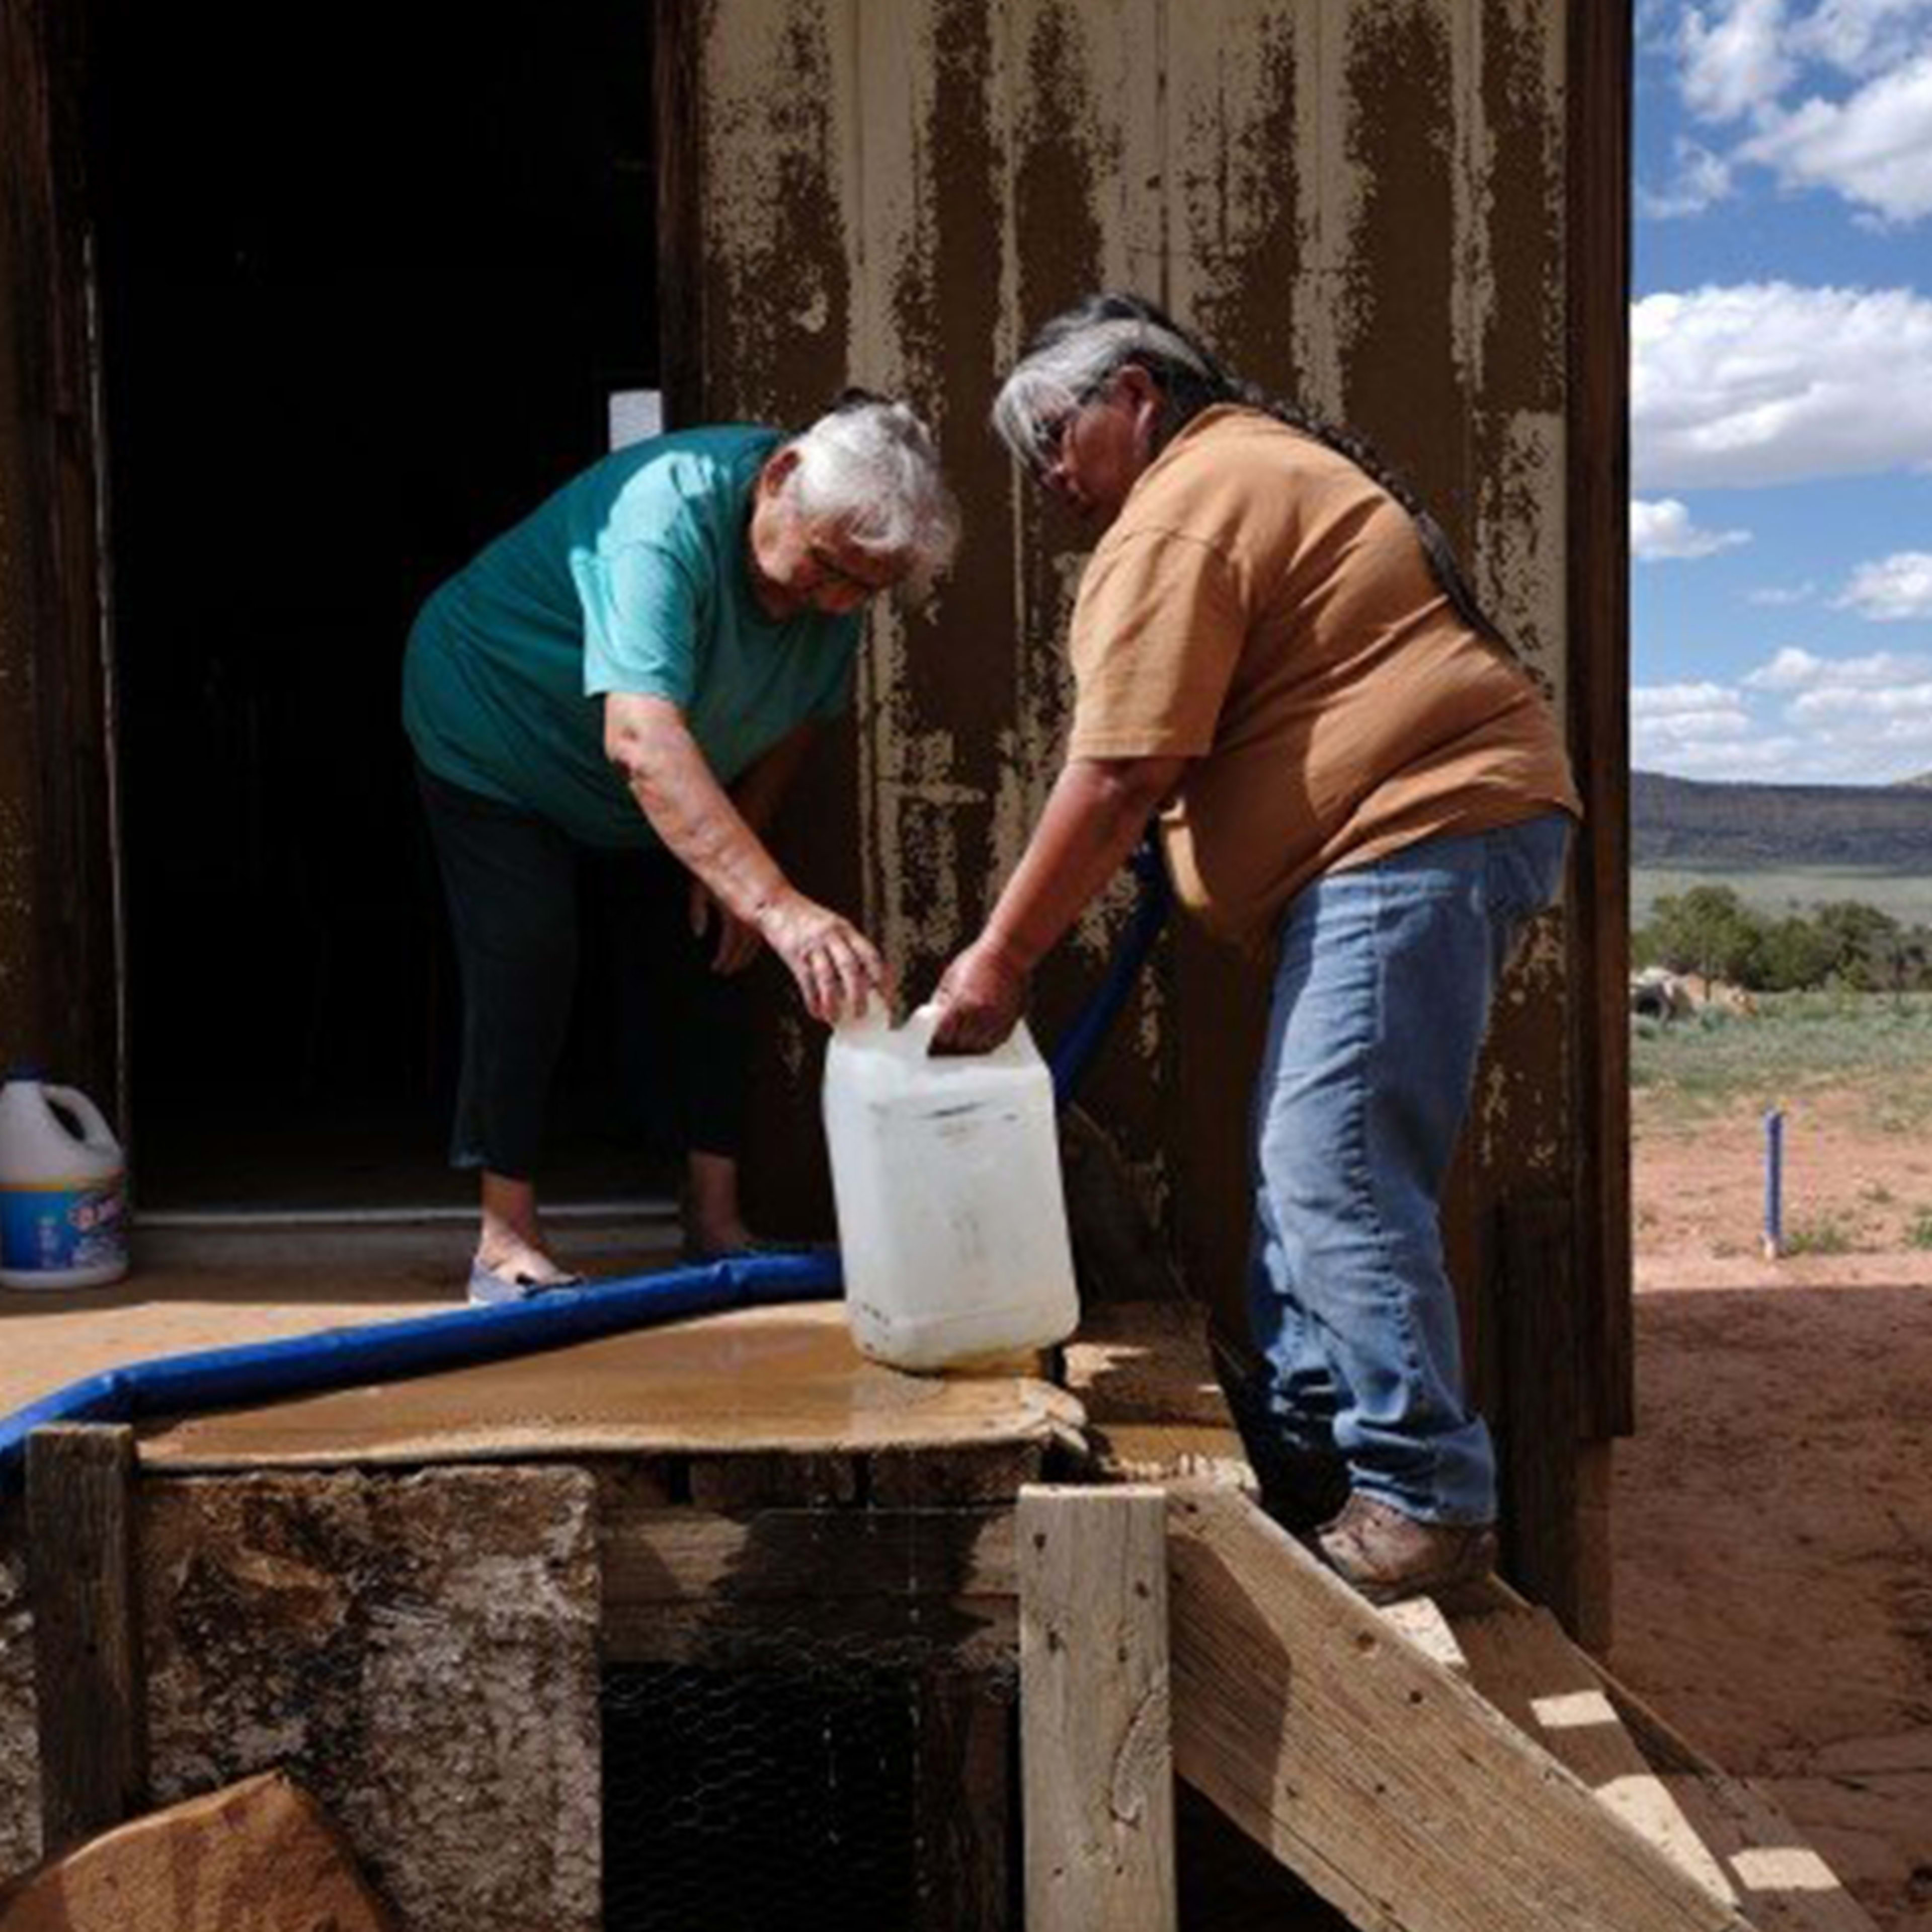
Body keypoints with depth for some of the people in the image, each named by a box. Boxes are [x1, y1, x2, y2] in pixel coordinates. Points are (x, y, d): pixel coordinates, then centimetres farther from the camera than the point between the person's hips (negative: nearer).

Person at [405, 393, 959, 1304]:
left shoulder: (839, 570, -19)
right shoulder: (668, 517, -42)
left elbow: (795, 718, -3)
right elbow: (641, 740, -56)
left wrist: (730, 867, -11)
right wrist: (778, 903, -66)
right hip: (492, 733, -6)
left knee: (708, 954, -1)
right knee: (528, 961, -18)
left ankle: (716, 1222, 6)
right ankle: (506, 1240, -9)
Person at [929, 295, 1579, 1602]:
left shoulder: (1180, 511, -10)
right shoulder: (1262, 459, 24)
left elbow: (1118, 778, -16)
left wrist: (1002, 958, -10)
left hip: (1419, 834, -11)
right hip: (1435, 824, 11)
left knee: (1337, 1174, -12)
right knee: (1308, 1157, 14)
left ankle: (1427, 1498, -5)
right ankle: (1308, 1449, 22)